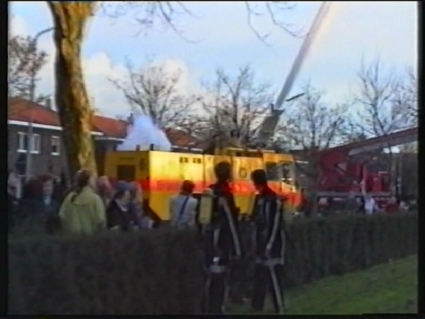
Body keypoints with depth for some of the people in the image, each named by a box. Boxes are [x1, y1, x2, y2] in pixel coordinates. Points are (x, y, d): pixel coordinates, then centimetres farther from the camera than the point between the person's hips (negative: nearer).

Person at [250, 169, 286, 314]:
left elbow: (275, 225, -18)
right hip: (262, 243, 9)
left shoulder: (274, 200, -15)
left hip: (273, 244, -9)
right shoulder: (259, 198, 12)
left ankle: (279, 309, -2)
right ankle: (257, 307, 18)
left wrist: (269, 246, -19)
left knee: (274, 277, -8)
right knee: (259, 277, 12)